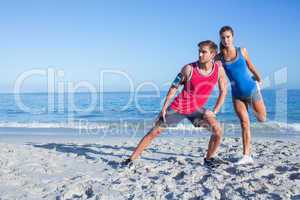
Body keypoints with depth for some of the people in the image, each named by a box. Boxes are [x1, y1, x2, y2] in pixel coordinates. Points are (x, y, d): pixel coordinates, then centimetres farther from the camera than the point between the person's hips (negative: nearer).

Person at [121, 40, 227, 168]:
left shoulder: (219, 69, -10)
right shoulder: (189, 69, -18)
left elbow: (223, 91, 3)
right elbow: (174, 87, -8)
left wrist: (215, 112, -2)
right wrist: (164, 107, -9)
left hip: (196, 109, 3)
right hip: (178, 107, -2)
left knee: (218, 131, -12)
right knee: (154, 132, -2)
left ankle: (209, 159, 14)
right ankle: (131, 159, 10)